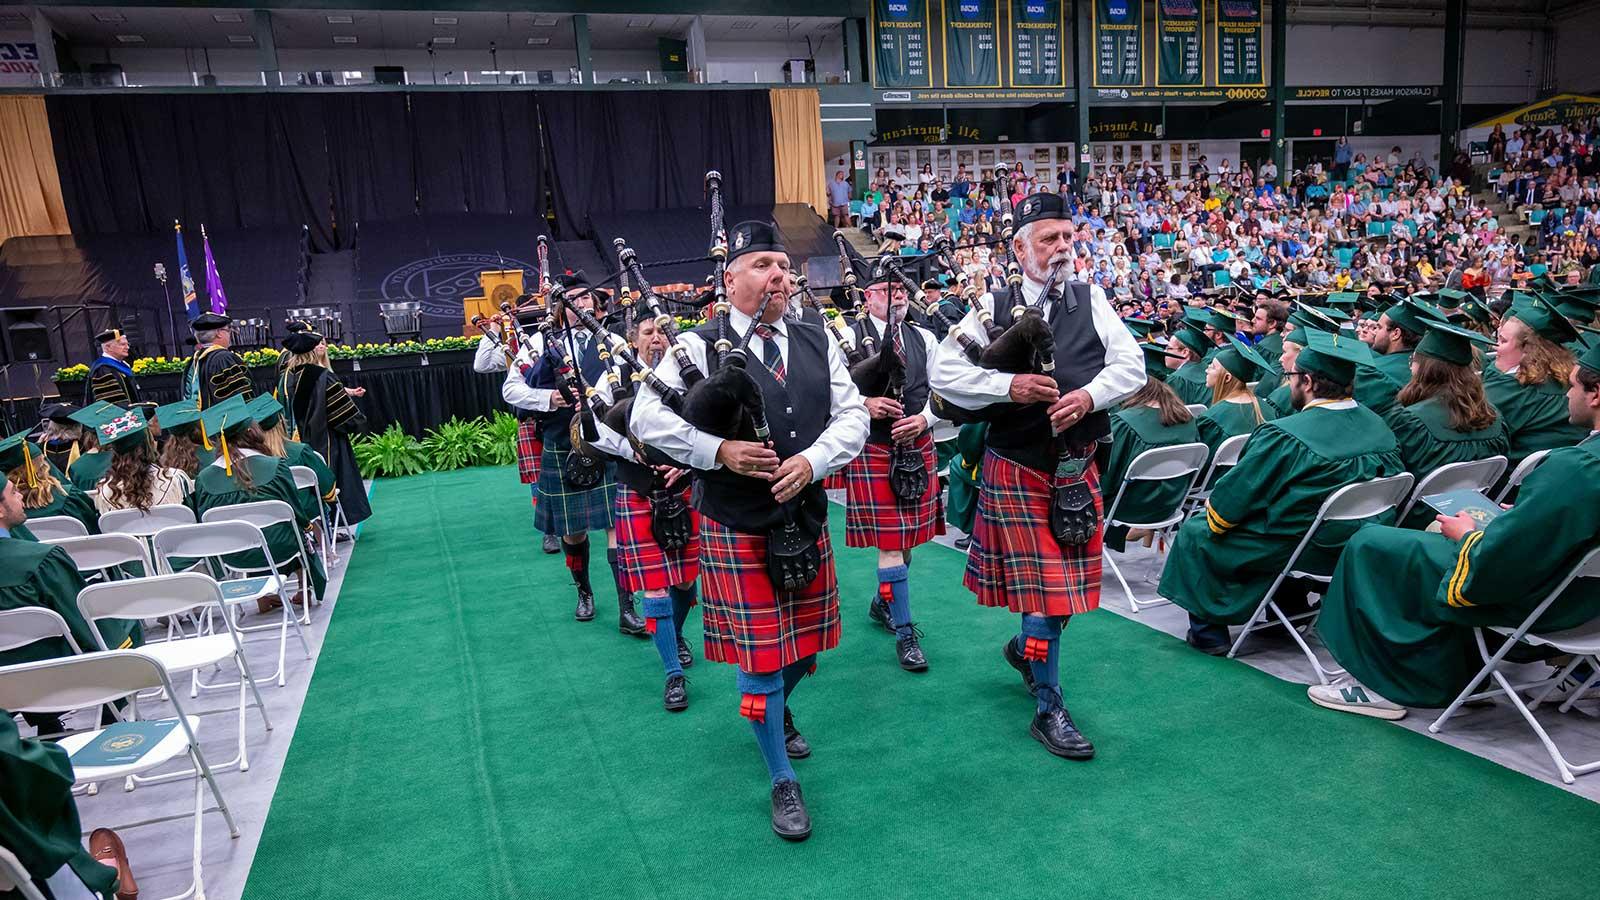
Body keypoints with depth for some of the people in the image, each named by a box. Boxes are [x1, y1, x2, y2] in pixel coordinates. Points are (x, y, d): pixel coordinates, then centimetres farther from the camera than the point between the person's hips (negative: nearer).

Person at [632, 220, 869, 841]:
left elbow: (852, 416, 0)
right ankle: (783, 783, 22)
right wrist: (719, 451, -24)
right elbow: (648, 418, -12)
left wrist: (811, 460, -17)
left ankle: (775, 712, 51)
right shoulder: (698, 346, -8)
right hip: (737, 529, -4)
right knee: (760, 652, 3)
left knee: (803, 643, 18)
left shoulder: (817, 343, 4)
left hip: (807, 519, 5)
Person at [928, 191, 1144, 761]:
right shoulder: (993, 306, -4)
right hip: (1018, 465, -4)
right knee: (1046, 583, 0)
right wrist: (1007, 387, -21)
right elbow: (943, 374, -9)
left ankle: (1025, 647, 44)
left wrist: (1089, 395, -18)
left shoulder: (1090, 299, 5)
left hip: (1078, 464, 4)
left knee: (1072, 575, 15)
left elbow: (1131, 366, 0)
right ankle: (1048, 709, 15)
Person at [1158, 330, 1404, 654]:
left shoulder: (1284, 436, -27)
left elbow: (1234, 498, -18)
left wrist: (1213, 506, 4)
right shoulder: (1380, 428, -5)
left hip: (1288, 551, -7)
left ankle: (1207, 632, 12)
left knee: (1194, 532, 9)